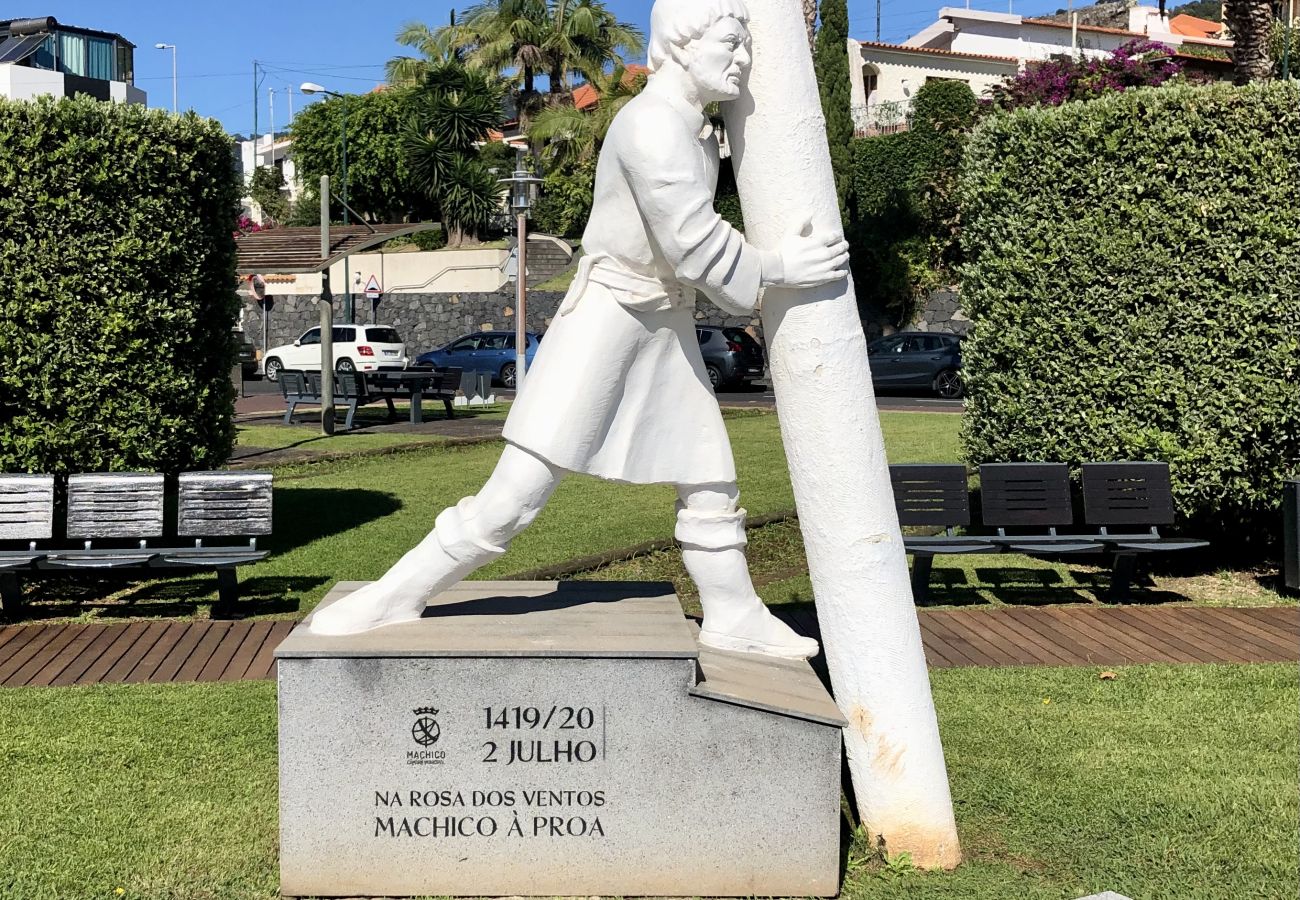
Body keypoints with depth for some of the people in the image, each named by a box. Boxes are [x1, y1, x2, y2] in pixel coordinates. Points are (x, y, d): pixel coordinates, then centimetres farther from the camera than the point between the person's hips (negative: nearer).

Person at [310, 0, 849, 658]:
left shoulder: (692, 127, 11)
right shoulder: (651, 127, -20)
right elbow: (696, 245, -21)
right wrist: (776, 268, -10)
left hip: (666, 328, 9)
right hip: (608, 316, -9)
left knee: (711, 483, 13)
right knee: (519, 489, -8)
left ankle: (734, 619, 29)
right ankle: (397, 596, 4)